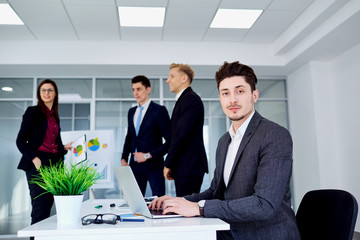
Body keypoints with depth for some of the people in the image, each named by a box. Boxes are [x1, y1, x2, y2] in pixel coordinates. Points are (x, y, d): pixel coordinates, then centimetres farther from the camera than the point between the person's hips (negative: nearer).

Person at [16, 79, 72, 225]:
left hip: (54, 164, 6)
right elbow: (20, 140, -4)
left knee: (48, 205, 5)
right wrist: (34, 159, -16)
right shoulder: (33, 112, 1)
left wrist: (65, 147, 5)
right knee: (40, 209, -10)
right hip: (38, 164, -6)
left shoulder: (54, 116, 18)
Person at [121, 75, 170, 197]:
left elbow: (170, 141, -9)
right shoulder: (131, 112, 14)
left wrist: (148, 155, -13)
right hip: (135, 165, 5)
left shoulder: (159, 110, -5)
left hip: (154, 165, -5)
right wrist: (124, 159, 8)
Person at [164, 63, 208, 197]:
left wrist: (168, 164, -12)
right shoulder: (183, 99, 20)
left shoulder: (191, 99, -11)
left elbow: (182, 134, -18)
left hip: (189, 168, -10)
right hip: (184, 168, 10)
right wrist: (170, 164, 13)